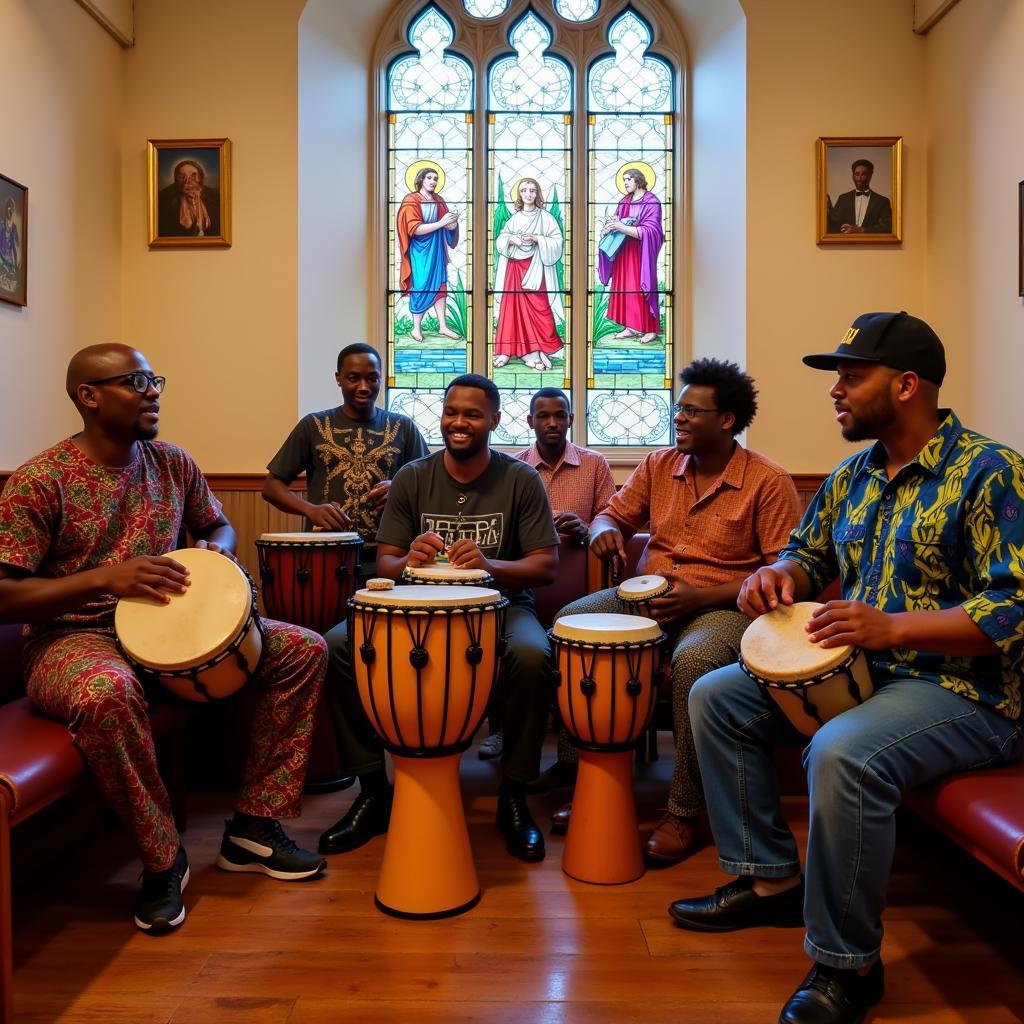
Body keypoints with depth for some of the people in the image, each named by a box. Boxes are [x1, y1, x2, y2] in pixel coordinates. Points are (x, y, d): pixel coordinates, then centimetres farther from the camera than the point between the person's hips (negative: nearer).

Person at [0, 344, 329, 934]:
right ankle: (162, 857, -15)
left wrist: (217, 549, -4)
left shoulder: (173, 464, 5)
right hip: (74, 637, -5)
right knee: (107, 693, -42)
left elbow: (219, 526, 21)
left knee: (304, 651, -7)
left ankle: (255, 826, 0)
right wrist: (105, 578, -26)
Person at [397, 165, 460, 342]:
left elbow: (448, 226, 11)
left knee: (440, 285, 5)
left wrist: (452, 222, -14)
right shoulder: (411, 201, -9)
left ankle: (442, 326, 11)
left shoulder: (438, 200, 10)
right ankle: (416, 328, 6)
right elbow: (415, 229, -19)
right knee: (421, 287, -3)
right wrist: (441, 223, -24)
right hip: (420, 250, -6)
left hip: (437, 248, 6)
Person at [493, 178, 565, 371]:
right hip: (514, 268, 3)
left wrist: (536, 239, -15)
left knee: (538, 309, -11)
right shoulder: (514, 218, 12)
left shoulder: (546, 217, 2)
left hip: (535, 268, -3)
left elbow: (557, 242, -4)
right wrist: (511, 239, -10)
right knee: (511, 308, -1)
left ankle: (535, 352, -8)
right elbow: (499, 241, 10)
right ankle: (507, 350, 2)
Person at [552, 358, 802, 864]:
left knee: (693, 659, -37)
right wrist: (604, 531, -14)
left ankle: (684, 813, -16)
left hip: (722, 606, -5)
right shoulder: (658, 465, 8)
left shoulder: (768, 482, -8)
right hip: (646, 595, 6)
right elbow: (613, 513, 14)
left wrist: (700, 597, -22)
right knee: (570, 623, -17)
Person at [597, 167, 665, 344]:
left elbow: (649, 231, -17)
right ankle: (630, 327, 11)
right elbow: (617, 223, 16)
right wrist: (611, 226, -9)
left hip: (640, 252, -6)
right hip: (623, 251, 6)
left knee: (641, 289, -5)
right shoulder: (624, 201, 12)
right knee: (624, 287, 4)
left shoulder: (651, 201, -8)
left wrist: (622, 227, -24)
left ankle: (651, 329, 2)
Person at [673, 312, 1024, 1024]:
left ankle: (848, 965, -12)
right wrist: (780, 574, -4)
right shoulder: (854, 474, 9)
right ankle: (770, 880, 11)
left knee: (843, 753, -36)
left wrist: (891, 628, -30)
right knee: (715, 697, 2)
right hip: (855, 670, 8)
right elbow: (810, 552, 21)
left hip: (964, 689, -8)